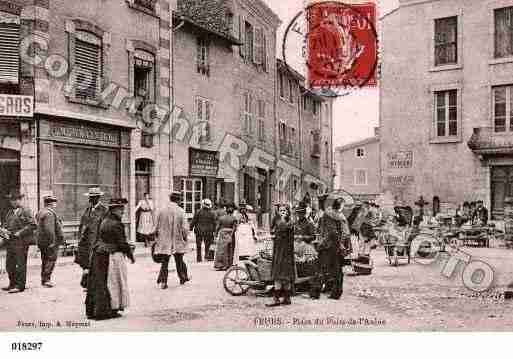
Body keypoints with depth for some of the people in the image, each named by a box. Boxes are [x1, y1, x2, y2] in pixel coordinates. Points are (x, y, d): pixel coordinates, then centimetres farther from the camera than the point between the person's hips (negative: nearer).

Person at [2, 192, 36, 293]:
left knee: (20, 264, -3)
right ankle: (12, 284, 22)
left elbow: (32, 225, -11)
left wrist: (20, 232, -16)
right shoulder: (10, 212, 18)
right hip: (11, 241, 7)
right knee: (9, 264, 10)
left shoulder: (26, 211, -5)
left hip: (21, 241, -7)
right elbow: (7, 224, 26)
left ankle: (20, 286, 4)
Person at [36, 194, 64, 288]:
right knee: (50, 261, -3)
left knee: (45, 261, 16)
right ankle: (46, 280, -1)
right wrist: (52, 242, -22)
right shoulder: (50, 213, -17)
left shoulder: (41, 212, 15)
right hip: (50, 242, -10)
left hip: (42, 241, 10)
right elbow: (49, 229, -24)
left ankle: (44, 280, 23)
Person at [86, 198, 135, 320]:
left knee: (97, 283, 13)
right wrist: (131, 255, -4)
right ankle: (107, 311, 6)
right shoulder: (116, 224, -16)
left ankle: (92, 310, 21)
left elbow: (99, 238, 15)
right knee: (111, 283, 2)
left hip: (99, 254, 9)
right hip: (112, 256, -9)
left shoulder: (104, 221, 10)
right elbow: (122, 243, -16)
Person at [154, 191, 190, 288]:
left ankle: (163, 281, 2)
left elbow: (157, 227, 2)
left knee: (165, 261, 8)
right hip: (177, 241, -1)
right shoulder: (181, 211, -10)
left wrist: (157, 238, 14)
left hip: (164, 241, 1)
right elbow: (184, 228, -12)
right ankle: (183, 278, 30)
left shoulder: (161, 211, -3)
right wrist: (185, 237, 4)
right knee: (179, 261, 15)